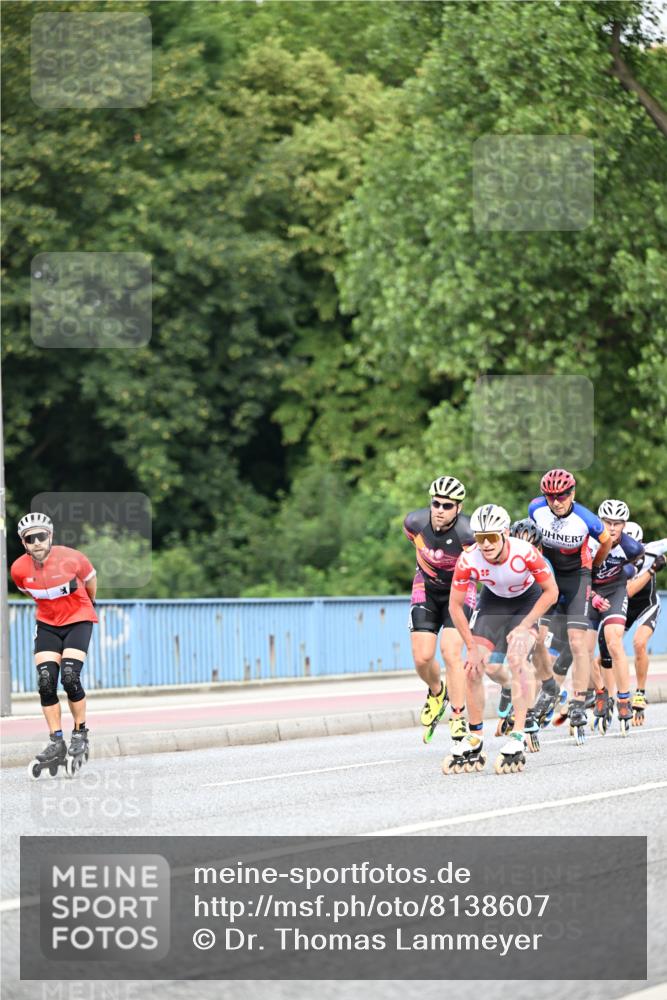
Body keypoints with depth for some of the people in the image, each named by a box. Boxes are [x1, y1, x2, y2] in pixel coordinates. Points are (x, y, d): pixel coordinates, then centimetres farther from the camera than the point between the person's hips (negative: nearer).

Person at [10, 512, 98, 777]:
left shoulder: (71, 558, -21)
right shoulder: (19, 569, -13)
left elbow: (90, 578, 2)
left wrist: (88, 604, 19)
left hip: (78, 620, -3)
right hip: (47, 624, 3)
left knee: (70, 678, -19)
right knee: (46, 682, -10)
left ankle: (80, 735, 0)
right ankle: (56, 743, -3)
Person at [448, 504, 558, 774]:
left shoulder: (525, 552, -35)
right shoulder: (468, 561, -29)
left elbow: (551, 592, -20)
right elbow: (455, 605, -15)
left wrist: (524, 626, -25)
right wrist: (472, 647, -17)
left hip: (527, 599, -3)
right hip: (493, 599, 3)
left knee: (517, 657, -26)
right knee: (474, 667, -8)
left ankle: (518, 739, -24)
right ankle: (474, 742, 6)